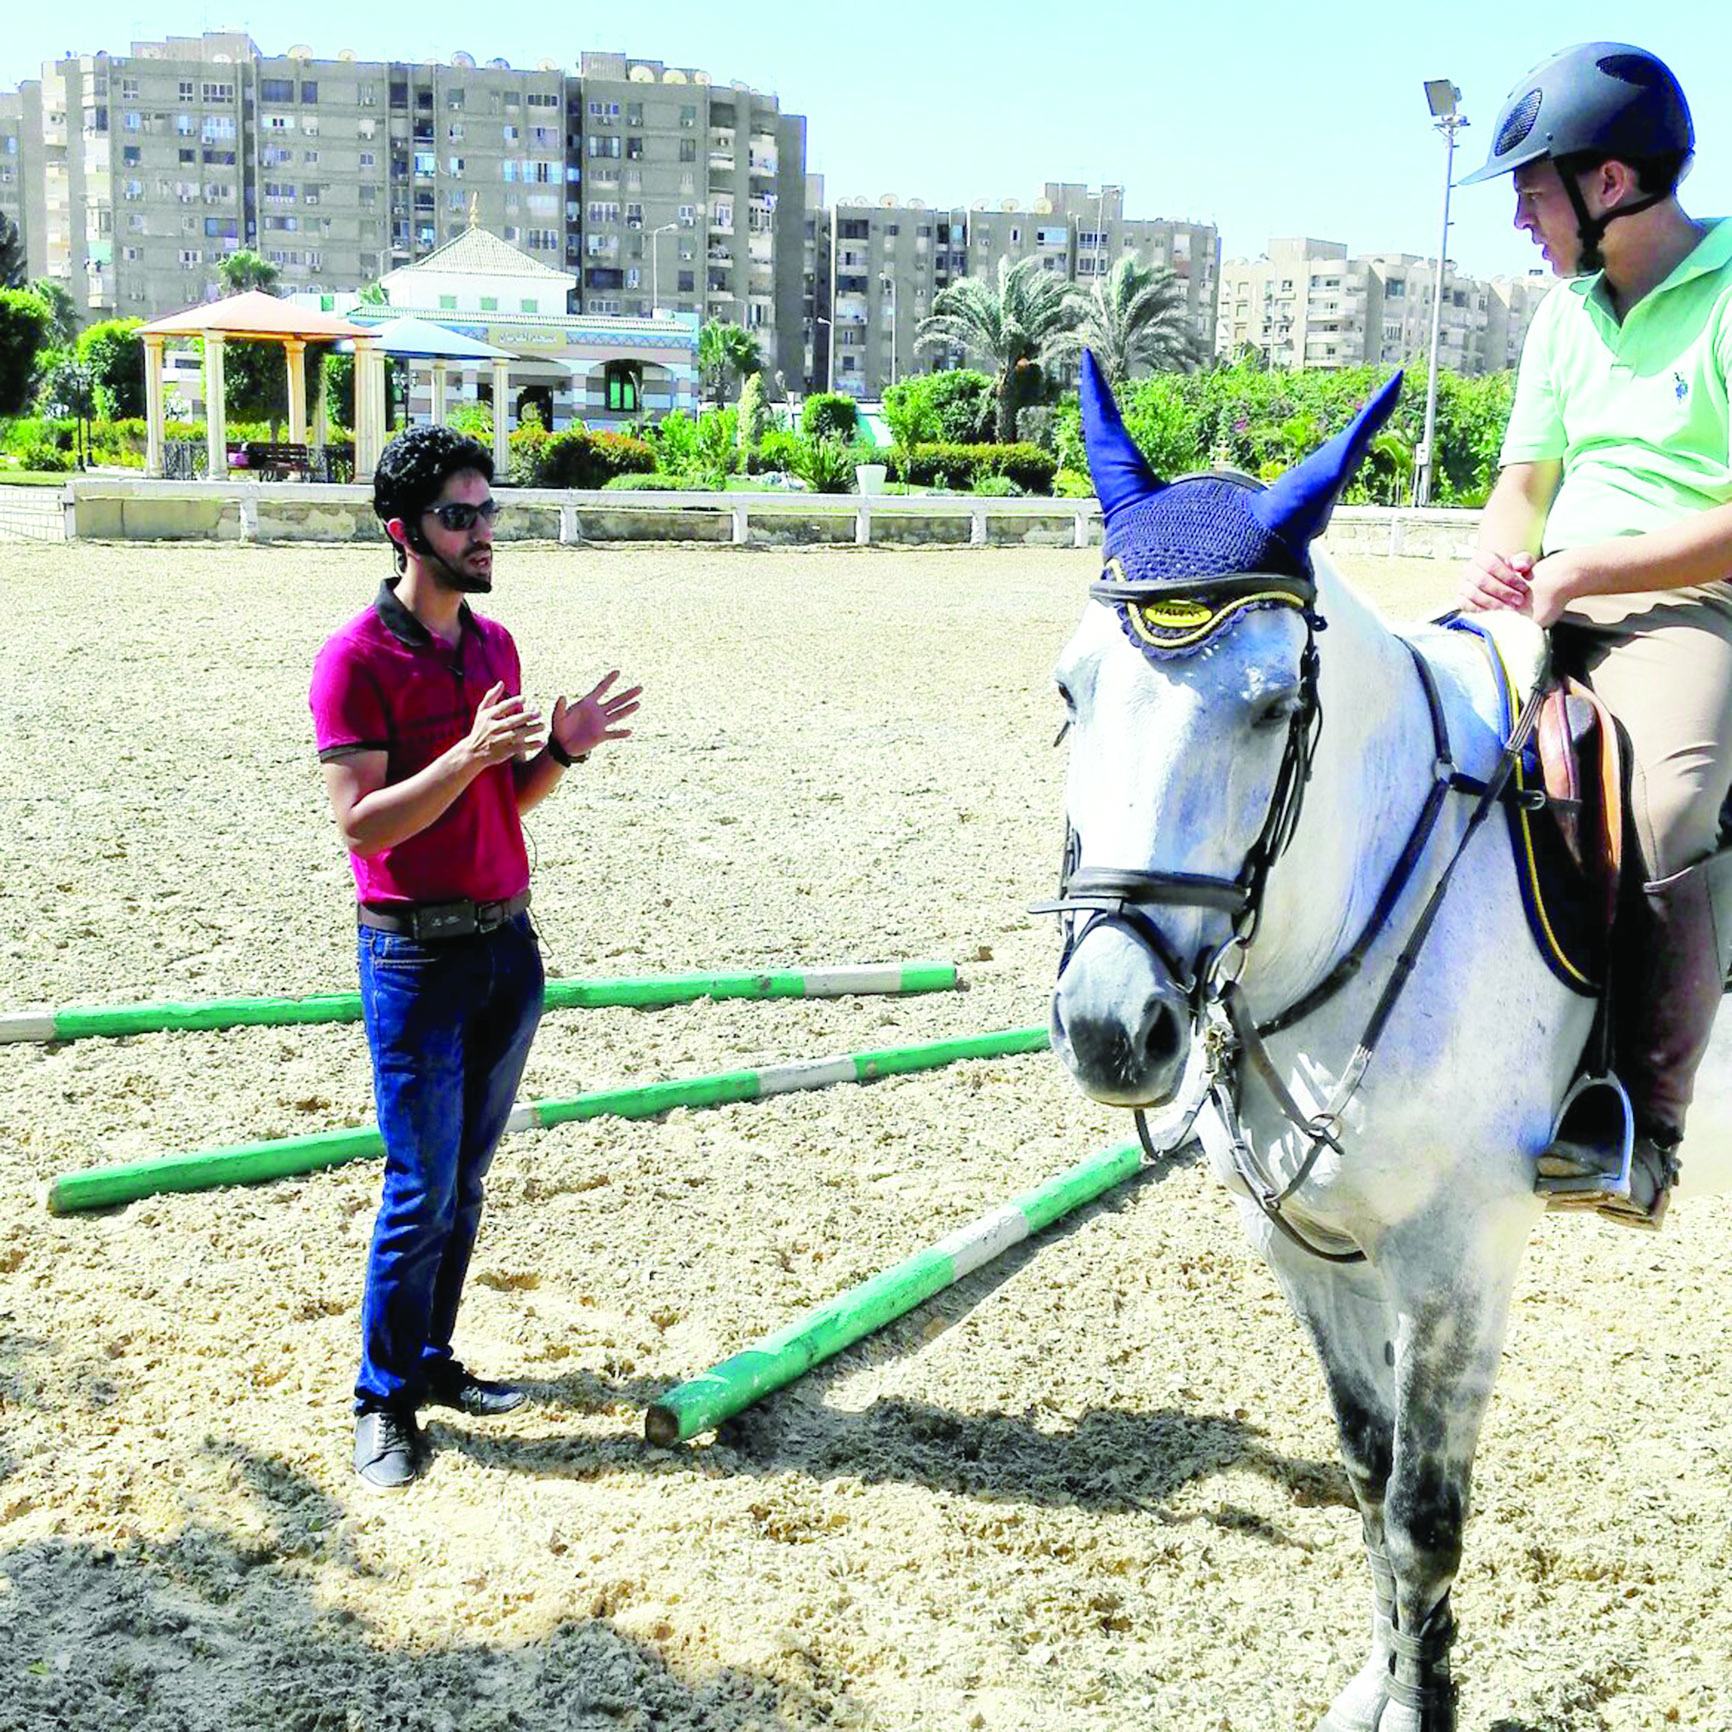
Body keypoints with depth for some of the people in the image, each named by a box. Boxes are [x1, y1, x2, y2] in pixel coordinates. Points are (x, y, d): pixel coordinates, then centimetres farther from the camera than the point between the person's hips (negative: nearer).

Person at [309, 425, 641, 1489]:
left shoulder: (495, 644, 11)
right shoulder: (359, 659, -11)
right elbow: (361, 822, -16)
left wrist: (559, 752, -2)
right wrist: (468, 754, -26)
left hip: (508, 938, 7)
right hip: (417, 953, -6)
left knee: (467, 1179, 12)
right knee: (422, 1189, -3)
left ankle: (432, 1359, 26)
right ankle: (386, 1401, 11)